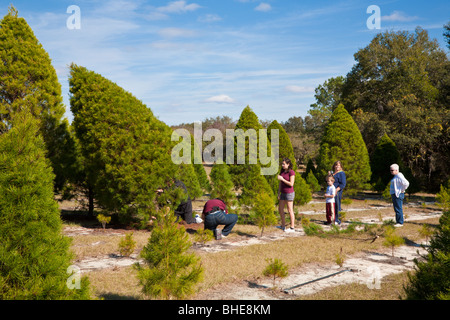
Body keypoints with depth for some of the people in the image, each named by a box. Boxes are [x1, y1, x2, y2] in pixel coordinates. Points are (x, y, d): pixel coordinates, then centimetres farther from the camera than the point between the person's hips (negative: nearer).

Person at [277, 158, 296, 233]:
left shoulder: (291, 172, -13)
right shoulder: (282, 172, 9)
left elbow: (291, 184, -20)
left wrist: (282, 179, -19)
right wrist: (279, 193, 9)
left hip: (289, 193, -8)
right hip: (283, 193, 8)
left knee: (290, 210, -3)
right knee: (280, 209, 12)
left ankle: (292, 227, 5)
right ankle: (283, 226, 23)